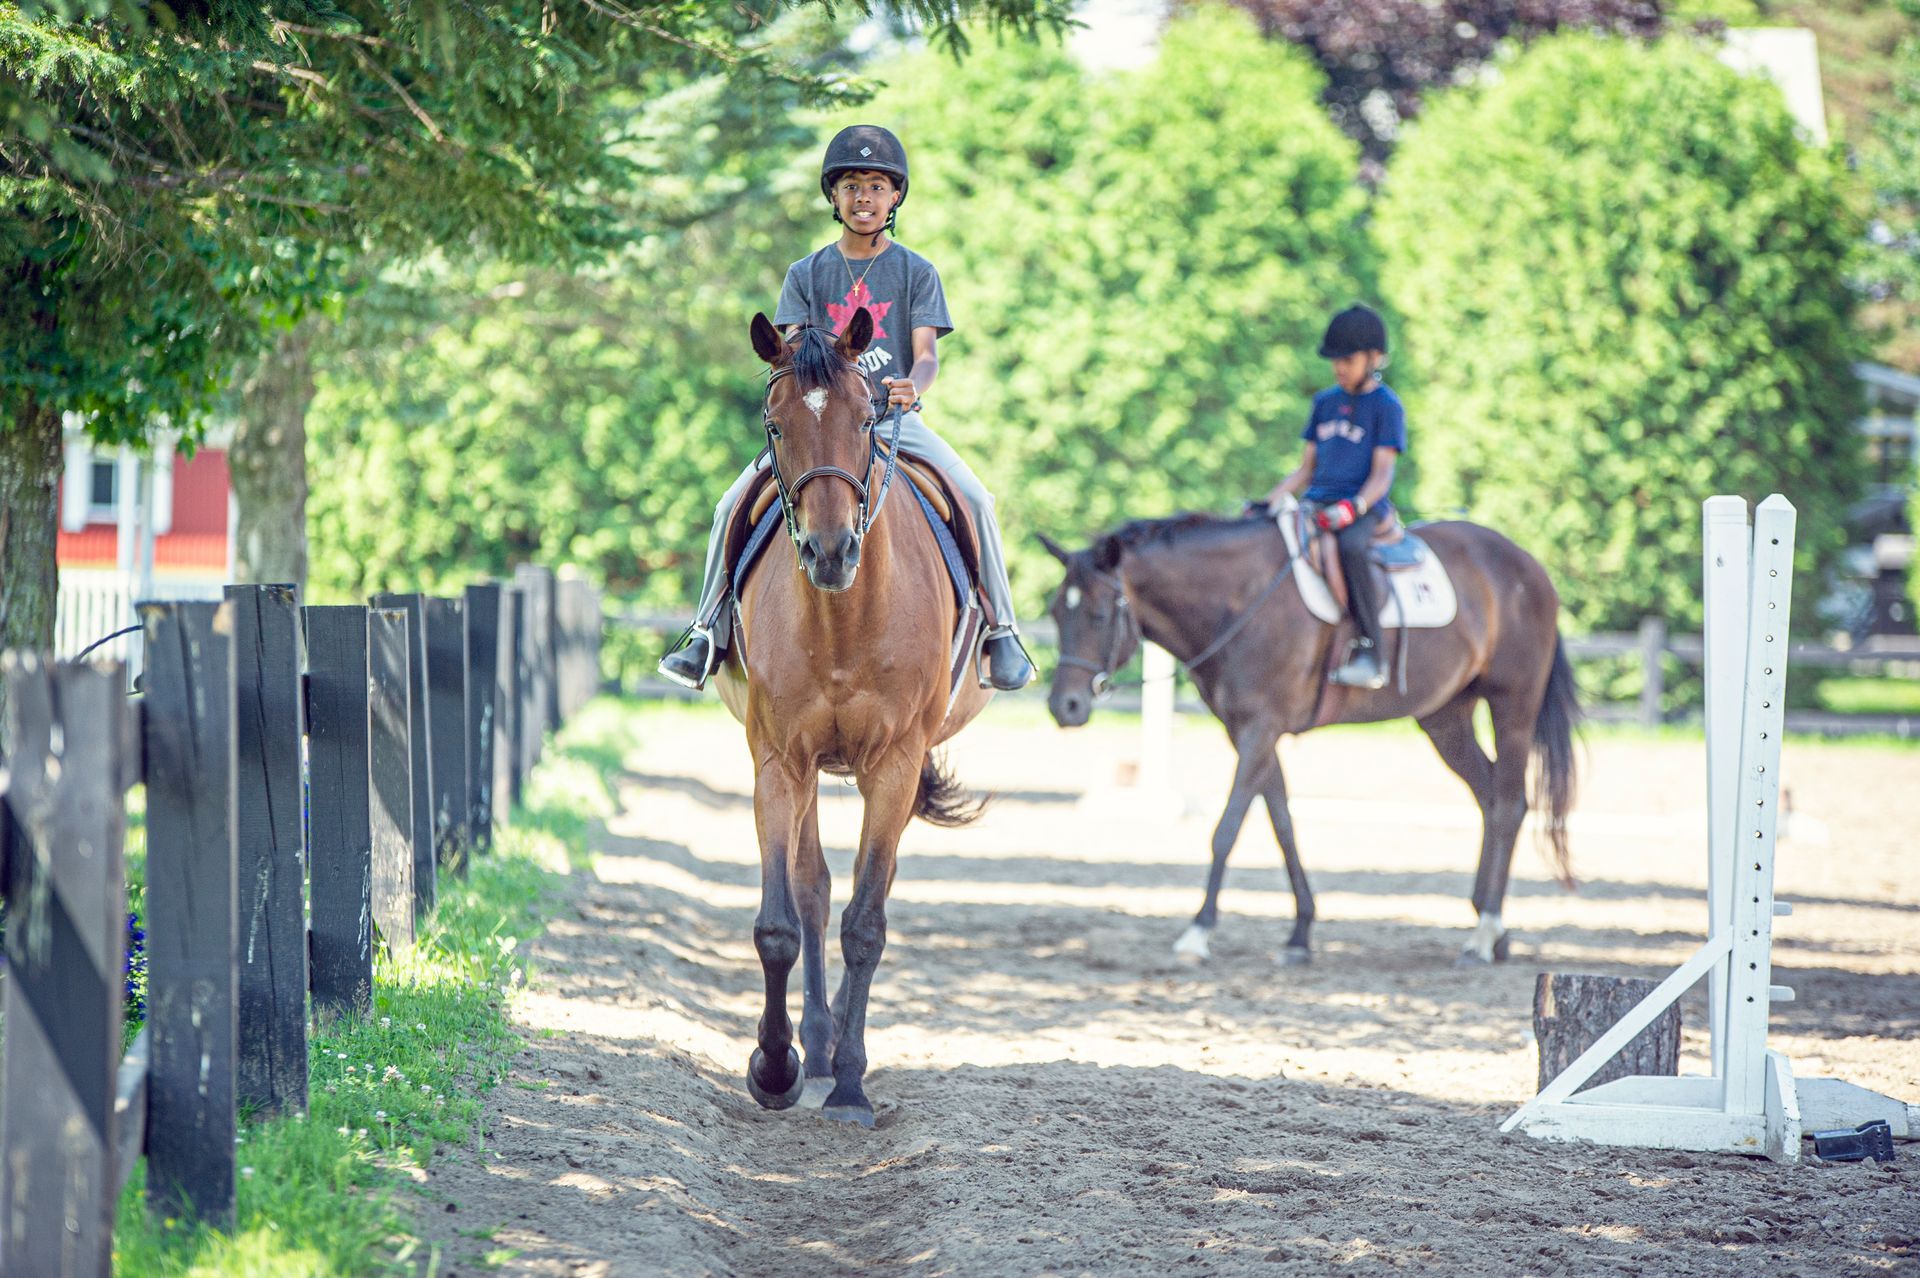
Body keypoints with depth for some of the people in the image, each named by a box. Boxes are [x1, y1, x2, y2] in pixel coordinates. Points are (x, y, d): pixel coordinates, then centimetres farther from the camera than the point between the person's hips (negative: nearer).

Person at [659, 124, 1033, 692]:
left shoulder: (916, 272, 6)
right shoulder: (806, 275, 11)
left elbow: (926, 353, -5)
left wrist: (913, 384, -30)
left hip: (896, 418, -1)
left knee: (975, 498, -24)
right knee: (734, 505, -15)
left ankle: (1000, 632, -13)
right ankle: (706, 632, -4)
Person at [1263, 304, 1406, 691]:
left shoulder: (1386, 406, 1)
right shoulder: (1325, 402, 19)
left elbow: (1381, 473, -8)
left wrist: (1354, 507, -26)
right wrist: (1267, 502, 6)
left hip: (1364, 508, -7)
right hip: (1317, 504, 7)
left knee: (1350, 546, -39)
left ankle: (1369, 654, -38)